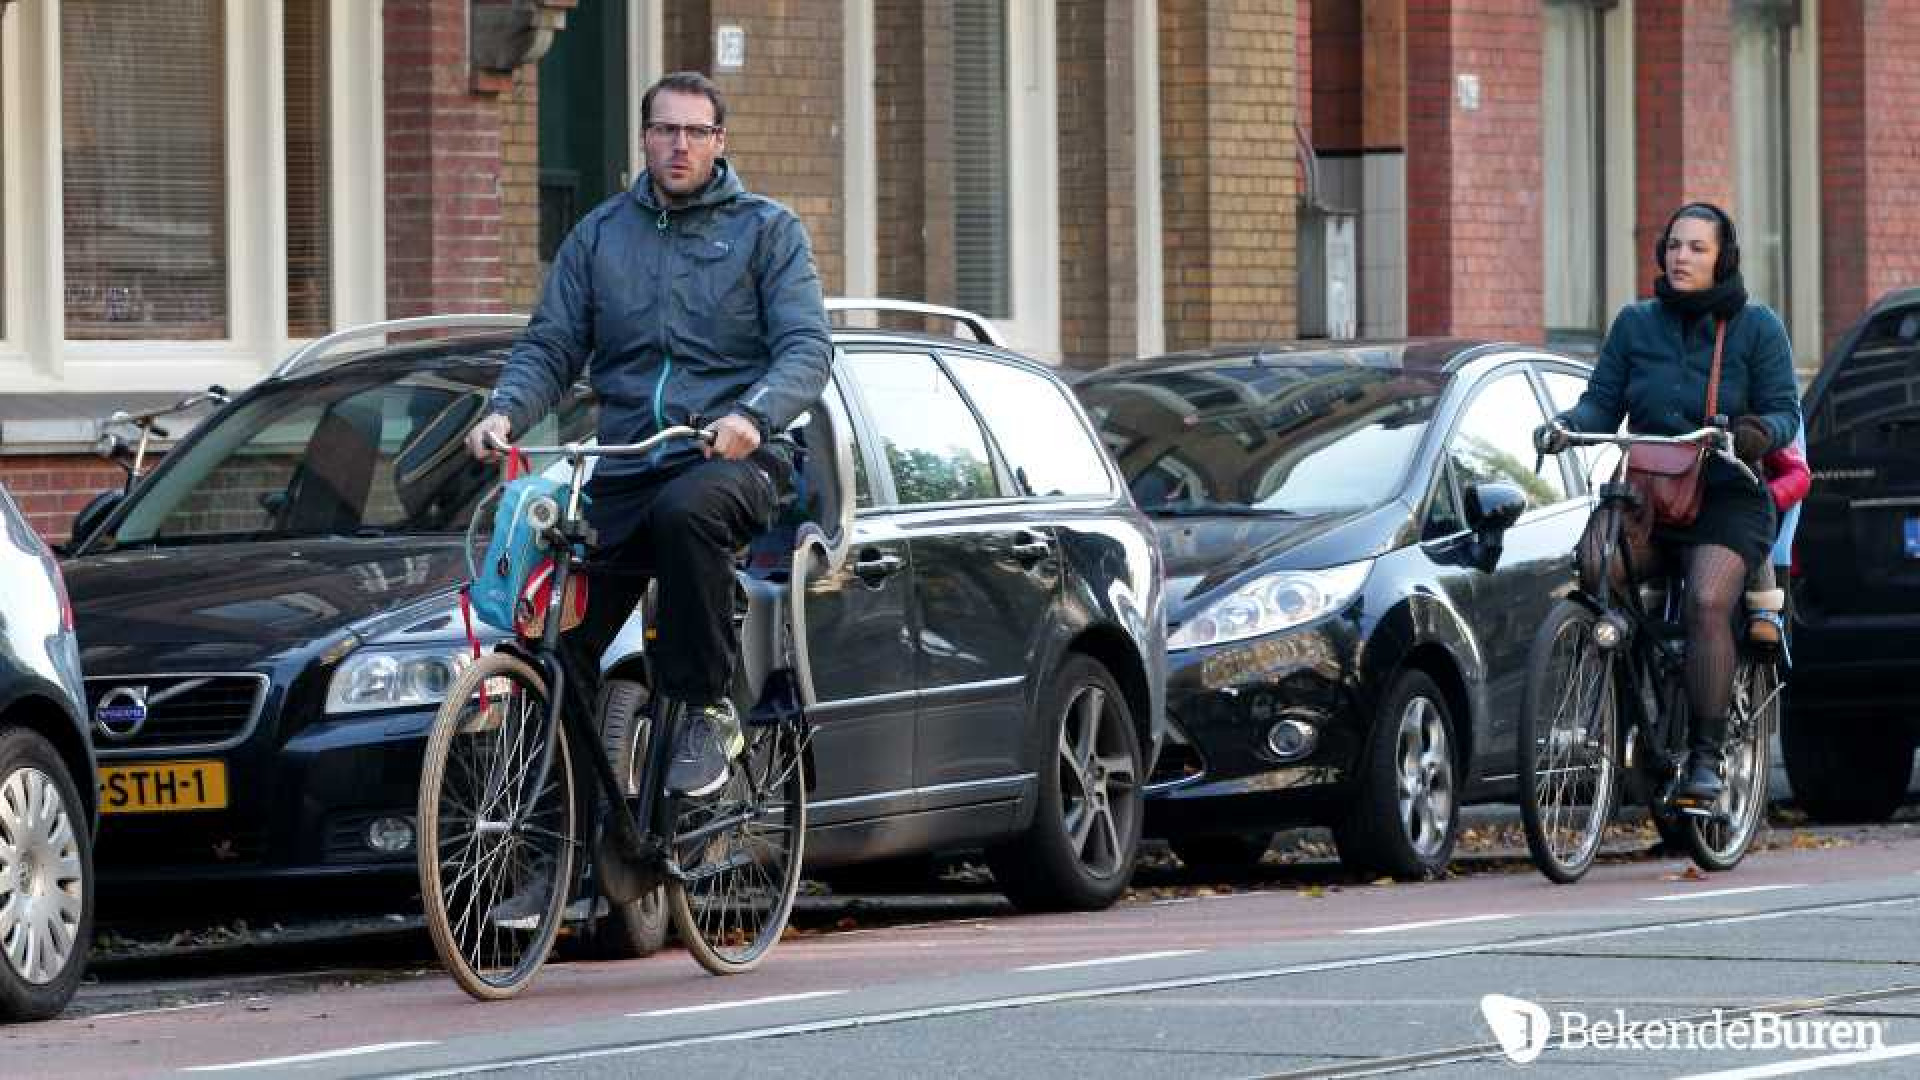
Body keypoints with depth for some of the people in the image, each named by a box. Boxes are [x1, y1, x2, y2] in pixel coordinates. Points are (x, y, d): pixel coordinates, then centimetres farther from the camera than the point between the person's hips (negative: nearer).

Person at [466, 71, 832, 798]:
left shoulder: (767, 229, 6)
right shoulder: (600, 235, 16)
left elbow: (807, 346, -5)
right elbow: (549, 347, 12)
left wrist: (753, 416, -26)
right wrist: (506, 412, -11)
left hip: (732, 458, -4)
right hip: (626, 468, 4)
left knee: (683, 512, -39)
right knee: (558, 645, -12)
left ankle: (708, 712, -28)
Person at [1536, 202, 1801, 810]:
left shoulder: (1756, 328, 4)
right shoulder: (1635, 324, 10)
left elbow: (1784, 410, 0)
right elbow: (1603, 403, 7)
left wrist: (1763, 432, -23)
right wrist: (1566, 426, -14)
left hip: (1726, 502, -4)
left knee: (1707, 601, -28)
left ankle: (1705, 758, -26)